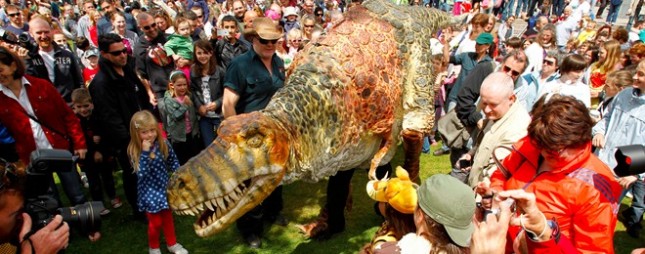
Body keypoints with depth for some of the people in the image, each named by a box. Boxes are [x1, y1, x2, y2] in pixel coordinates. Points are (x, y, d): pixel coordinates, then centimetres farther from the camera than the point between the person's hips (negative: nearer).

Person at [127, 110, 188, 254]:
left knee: (168, 218, 20)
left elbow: (174, 163, 3)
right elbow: (142, 173, -28)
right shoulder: (135, 151, -18)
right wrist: (145, 152, -35)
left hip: (164, 187, 3)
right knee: (155, 222, 10)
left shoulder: (163, 144, -10)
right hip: (149, 192, -3)